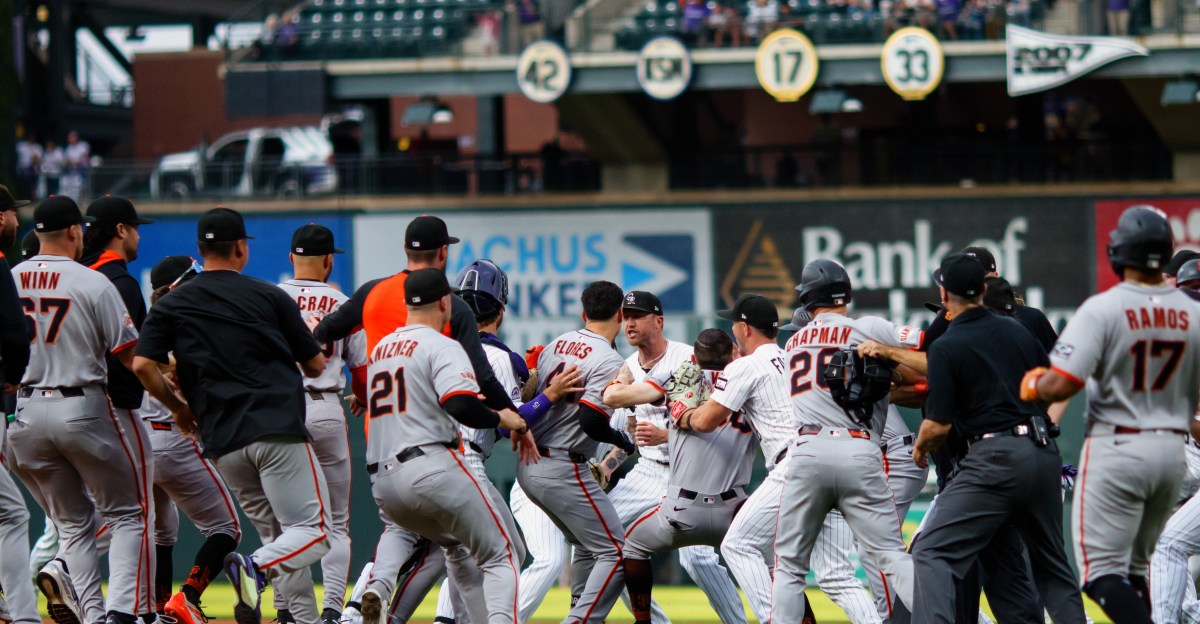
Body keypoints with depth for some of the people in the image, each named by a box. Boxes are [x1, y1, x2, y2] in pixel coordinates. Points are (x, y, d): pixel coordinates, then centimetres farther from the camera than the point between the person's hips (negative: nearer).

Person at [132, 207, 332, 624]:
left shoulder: (171, 306, 9)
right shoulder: (270, 297, 5)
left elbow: (143, 365, -3)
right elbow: (316, 365, 11)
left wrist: (178, 408, 14)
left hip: (222, 442, 4)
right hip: (278, 429, -4)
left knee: (277, 535, 15)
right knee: (313, 531, -6)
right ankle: (257, 569, -33)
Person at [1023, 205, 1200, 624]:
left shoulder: (1102, 308, -14)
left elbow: (1061, 385, -20)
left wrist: (1033, 387, 2)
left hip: (1117, 447, -6)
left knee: (1102, 571, -4)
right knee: (1135, 566, 19)